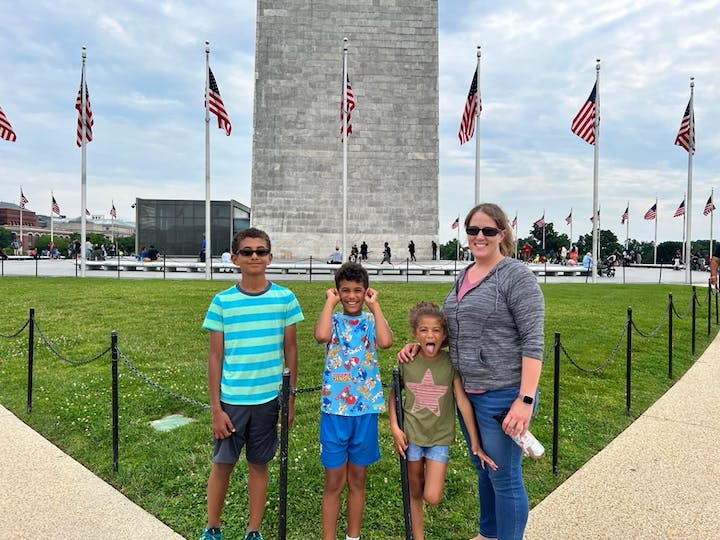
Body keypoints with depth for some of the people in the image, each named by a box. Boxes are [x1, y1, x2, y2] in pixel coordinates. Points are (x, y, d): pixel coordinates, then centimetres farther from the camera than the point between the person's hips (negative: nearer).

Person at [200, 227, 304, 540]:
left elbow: (290, 350, 3)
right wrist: (215, 408, -4)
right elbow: (215, 356, -1)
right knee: (222, 464, 12)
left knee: (259, 465, 13)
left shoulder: (285, 298, -4)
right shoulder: (222, 301, -5)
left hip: (269, 399, 1)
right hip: (231, 400, 0)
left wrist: (290, 400, 3)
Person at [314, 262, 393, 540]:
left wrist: (374, 305, -13)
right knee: (333, 482, 8)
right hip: (335, 409, -1)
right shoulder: (333, 320, -2)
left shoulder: (371, 320, 1)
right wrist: (330, 302, -15)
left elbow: (386, 341, -22)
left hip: (366, 408, 2)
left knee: (357, 480, 16)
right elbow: (321, 335, -27)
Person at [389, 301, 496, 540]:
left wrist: (475, 442, -12)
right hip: (411, 434, 1)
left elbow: (463, 402, -13)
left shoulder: (451, 363, -13)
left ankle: (432, 471, 27)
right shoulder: (406, 362, -9)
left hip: (440, 436, -1)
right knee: (415, 491, 14)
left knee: (432, 497, -6)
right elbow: (393, 395, 3)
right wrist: (394, 428, -6)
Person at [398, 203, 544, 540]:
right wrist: (420, 344, 5)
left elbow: (533, 341, -17)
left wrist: (525, 399, -22)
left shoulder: (516, 276, -13)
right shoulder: (464, 276, 10)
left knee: (504, 478, 7)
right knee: (482, 468, 24)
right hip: (466, 392, 8)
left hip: (503, 396, -8)